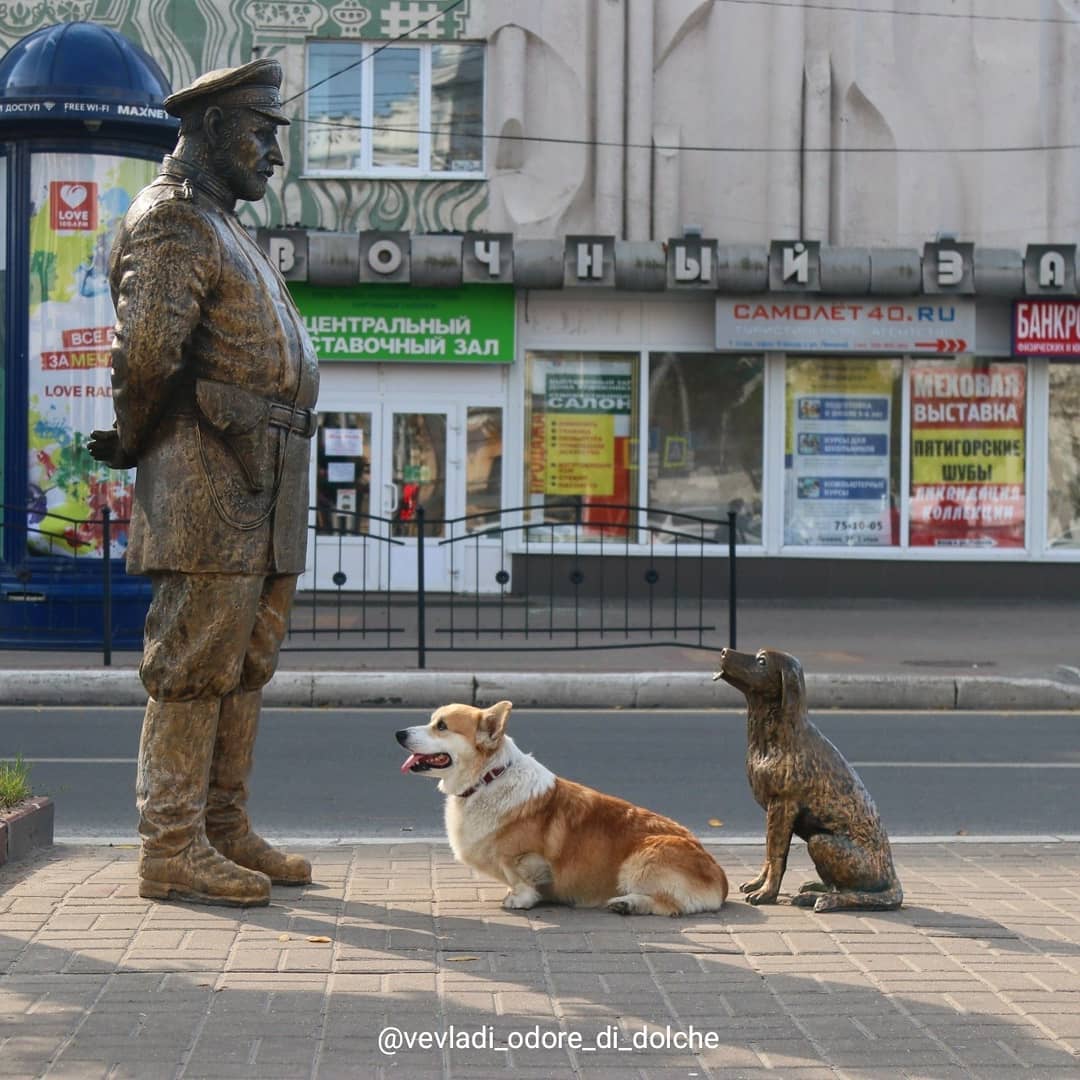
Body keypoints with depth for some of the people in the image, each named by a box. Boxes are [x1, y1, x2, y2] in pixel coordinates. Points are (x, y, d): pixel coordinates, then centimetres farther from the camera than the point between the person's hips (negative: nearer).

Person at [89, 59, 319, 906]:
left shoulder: (225, 231, 24)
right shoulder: (173, 224, -9)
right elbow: (146, 353, -19)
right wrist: (132, 444, -5)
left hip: (263, 486, 10)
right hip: (208, 484, -10)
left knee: (243, 667, 12)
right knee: (197, 663, -8)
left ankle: (226, 833, 19)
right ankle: (172, 850, -4)